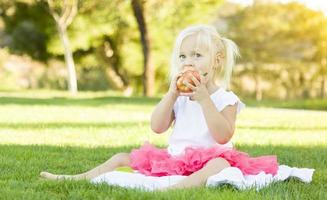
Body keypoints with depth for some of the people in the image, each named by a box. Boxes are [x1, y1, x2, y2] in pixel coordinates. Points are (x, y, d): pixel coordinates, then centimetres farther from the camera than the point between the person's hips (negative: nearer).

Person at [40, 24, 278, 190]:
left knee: (221, 163, -41)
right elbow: (157, 127, 2)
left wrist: (203, 99, -21)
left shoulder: (225, 99, -2)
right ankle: (75, 179, -1)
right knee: (122, 158, 5)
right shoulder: (179, 97, 14)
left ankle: (172, 190, -62)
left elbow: (223, 136, -18)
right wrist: (172, 93, -8)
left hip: (203, 164, -6)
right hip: (173, 160, 7)